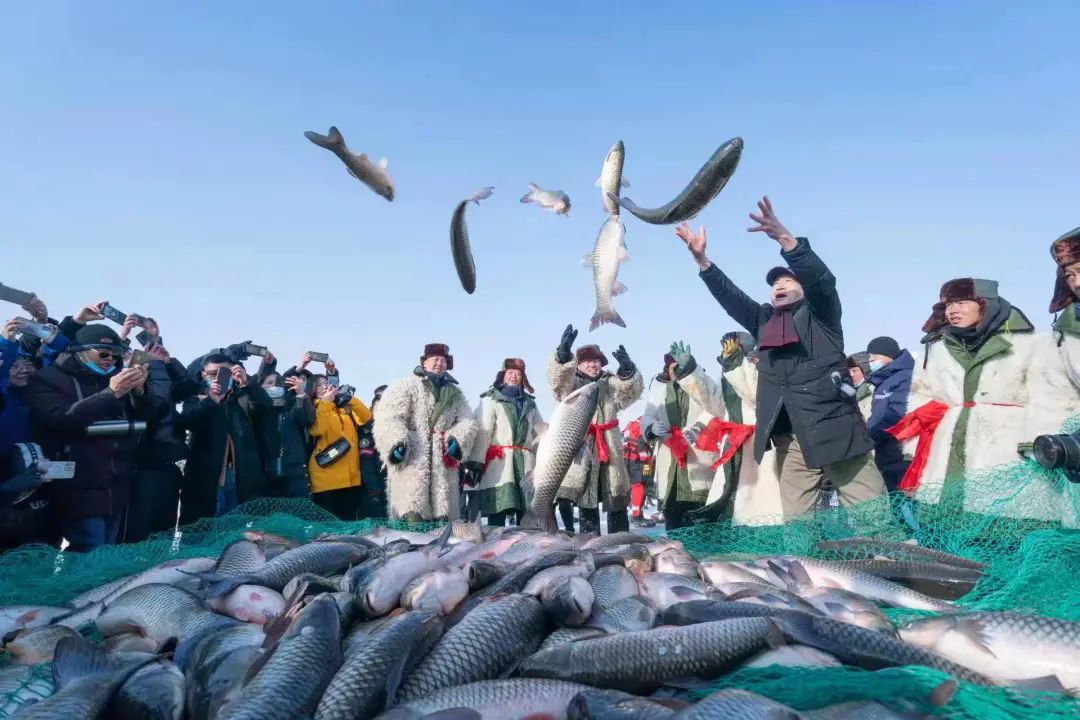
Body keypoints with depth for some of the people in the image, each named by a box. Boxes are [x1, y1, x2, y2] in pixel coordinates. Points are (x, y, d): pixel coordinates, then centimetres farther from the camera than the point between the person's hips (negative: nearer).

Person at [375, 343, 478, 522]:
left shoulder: (455, 393, 23)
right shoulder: (405, 386, 7)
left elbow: (467, 421, 13)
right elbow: (389, 417, -5)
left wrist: (457, 439, -7)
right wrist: (396, 442, -20)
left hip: (443, 463, 5)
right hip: (410, 460, -5)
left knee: (443, 513, 1)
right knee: (412, 515, -14)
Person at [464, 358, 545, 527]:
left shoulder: (529, 402, 22)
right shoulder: (490, 399, 5)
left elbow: (540, 430, 22)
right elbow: (481, 432, -6)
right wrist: (475, 462, -15)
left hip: (525, 463, 5)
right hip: (499, 463, -5)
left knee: (526, 514, 4)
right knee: (497, 514, -9)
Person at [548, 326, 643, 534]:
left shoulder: (612, 383, 14)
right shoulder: (570, 383, 8)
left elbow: (632, 391, -6)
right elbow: (557, 379, -16)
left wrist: (628, 370, -29)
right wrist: (563, 354, -37)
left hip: (609, 449, 2)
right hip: (579, 448, -2)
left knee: (617, 501, 5)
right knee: (585, 500, 4)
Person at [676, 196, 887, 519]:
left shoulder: (821, 312, 9)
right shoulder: (764, 320, 22)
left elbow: (822, 278, -9)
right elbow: (729, 295, 13)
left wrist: (784, 238, -24)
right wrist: (701, 257, 1)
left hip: (833, 428, -4)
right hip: (789, 438, 4)